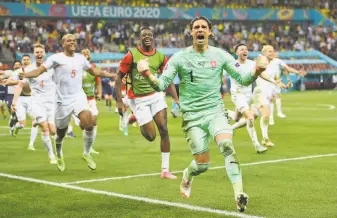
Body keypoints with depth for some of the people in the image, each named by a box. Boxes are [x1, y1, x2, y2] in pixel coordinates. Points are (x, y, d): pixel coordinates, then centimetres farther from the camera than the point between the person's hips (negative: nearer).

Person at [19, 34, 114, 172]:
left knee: (89, 123, -21)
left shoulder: (80, 58, 9)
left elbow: (94, 71, 24)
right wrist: (25, 75, -35)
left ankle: (86, 154, 0)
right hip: (63, 100, -3)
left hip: (78, 97, 3)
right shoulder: (56, 58, -6)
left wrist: (112, 75, 20)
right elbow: (39, 70, -17)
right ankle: (59, 156, 40)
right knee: (61, 133, 9)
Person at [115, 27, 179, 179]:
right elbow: (119, 78, -6)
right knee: (151, 136, -6)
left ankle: (165, 169, 1)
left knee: (164, 130, -8)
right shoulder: (131, 55, -10)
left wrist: (176, 99, -3)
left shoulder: (160, 57, 2)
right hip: (138, 99, -4)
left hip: (156, 95, 4)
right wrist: (120, 101, -12)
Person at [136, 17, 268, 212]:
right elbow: (162, 84, -6)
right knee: (203, 164, 0)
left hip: (216, 110, 1)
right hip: (192, 116, -1)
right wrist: (148, 75, -27)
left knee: (227, 145, -28)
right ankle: (187, 176, 37)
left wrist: (256, 71, -19)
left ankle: (239, 193, -26)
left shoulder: (220, 55, 1)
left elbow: (242, 79, 2)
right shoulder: (180, 58, -2)